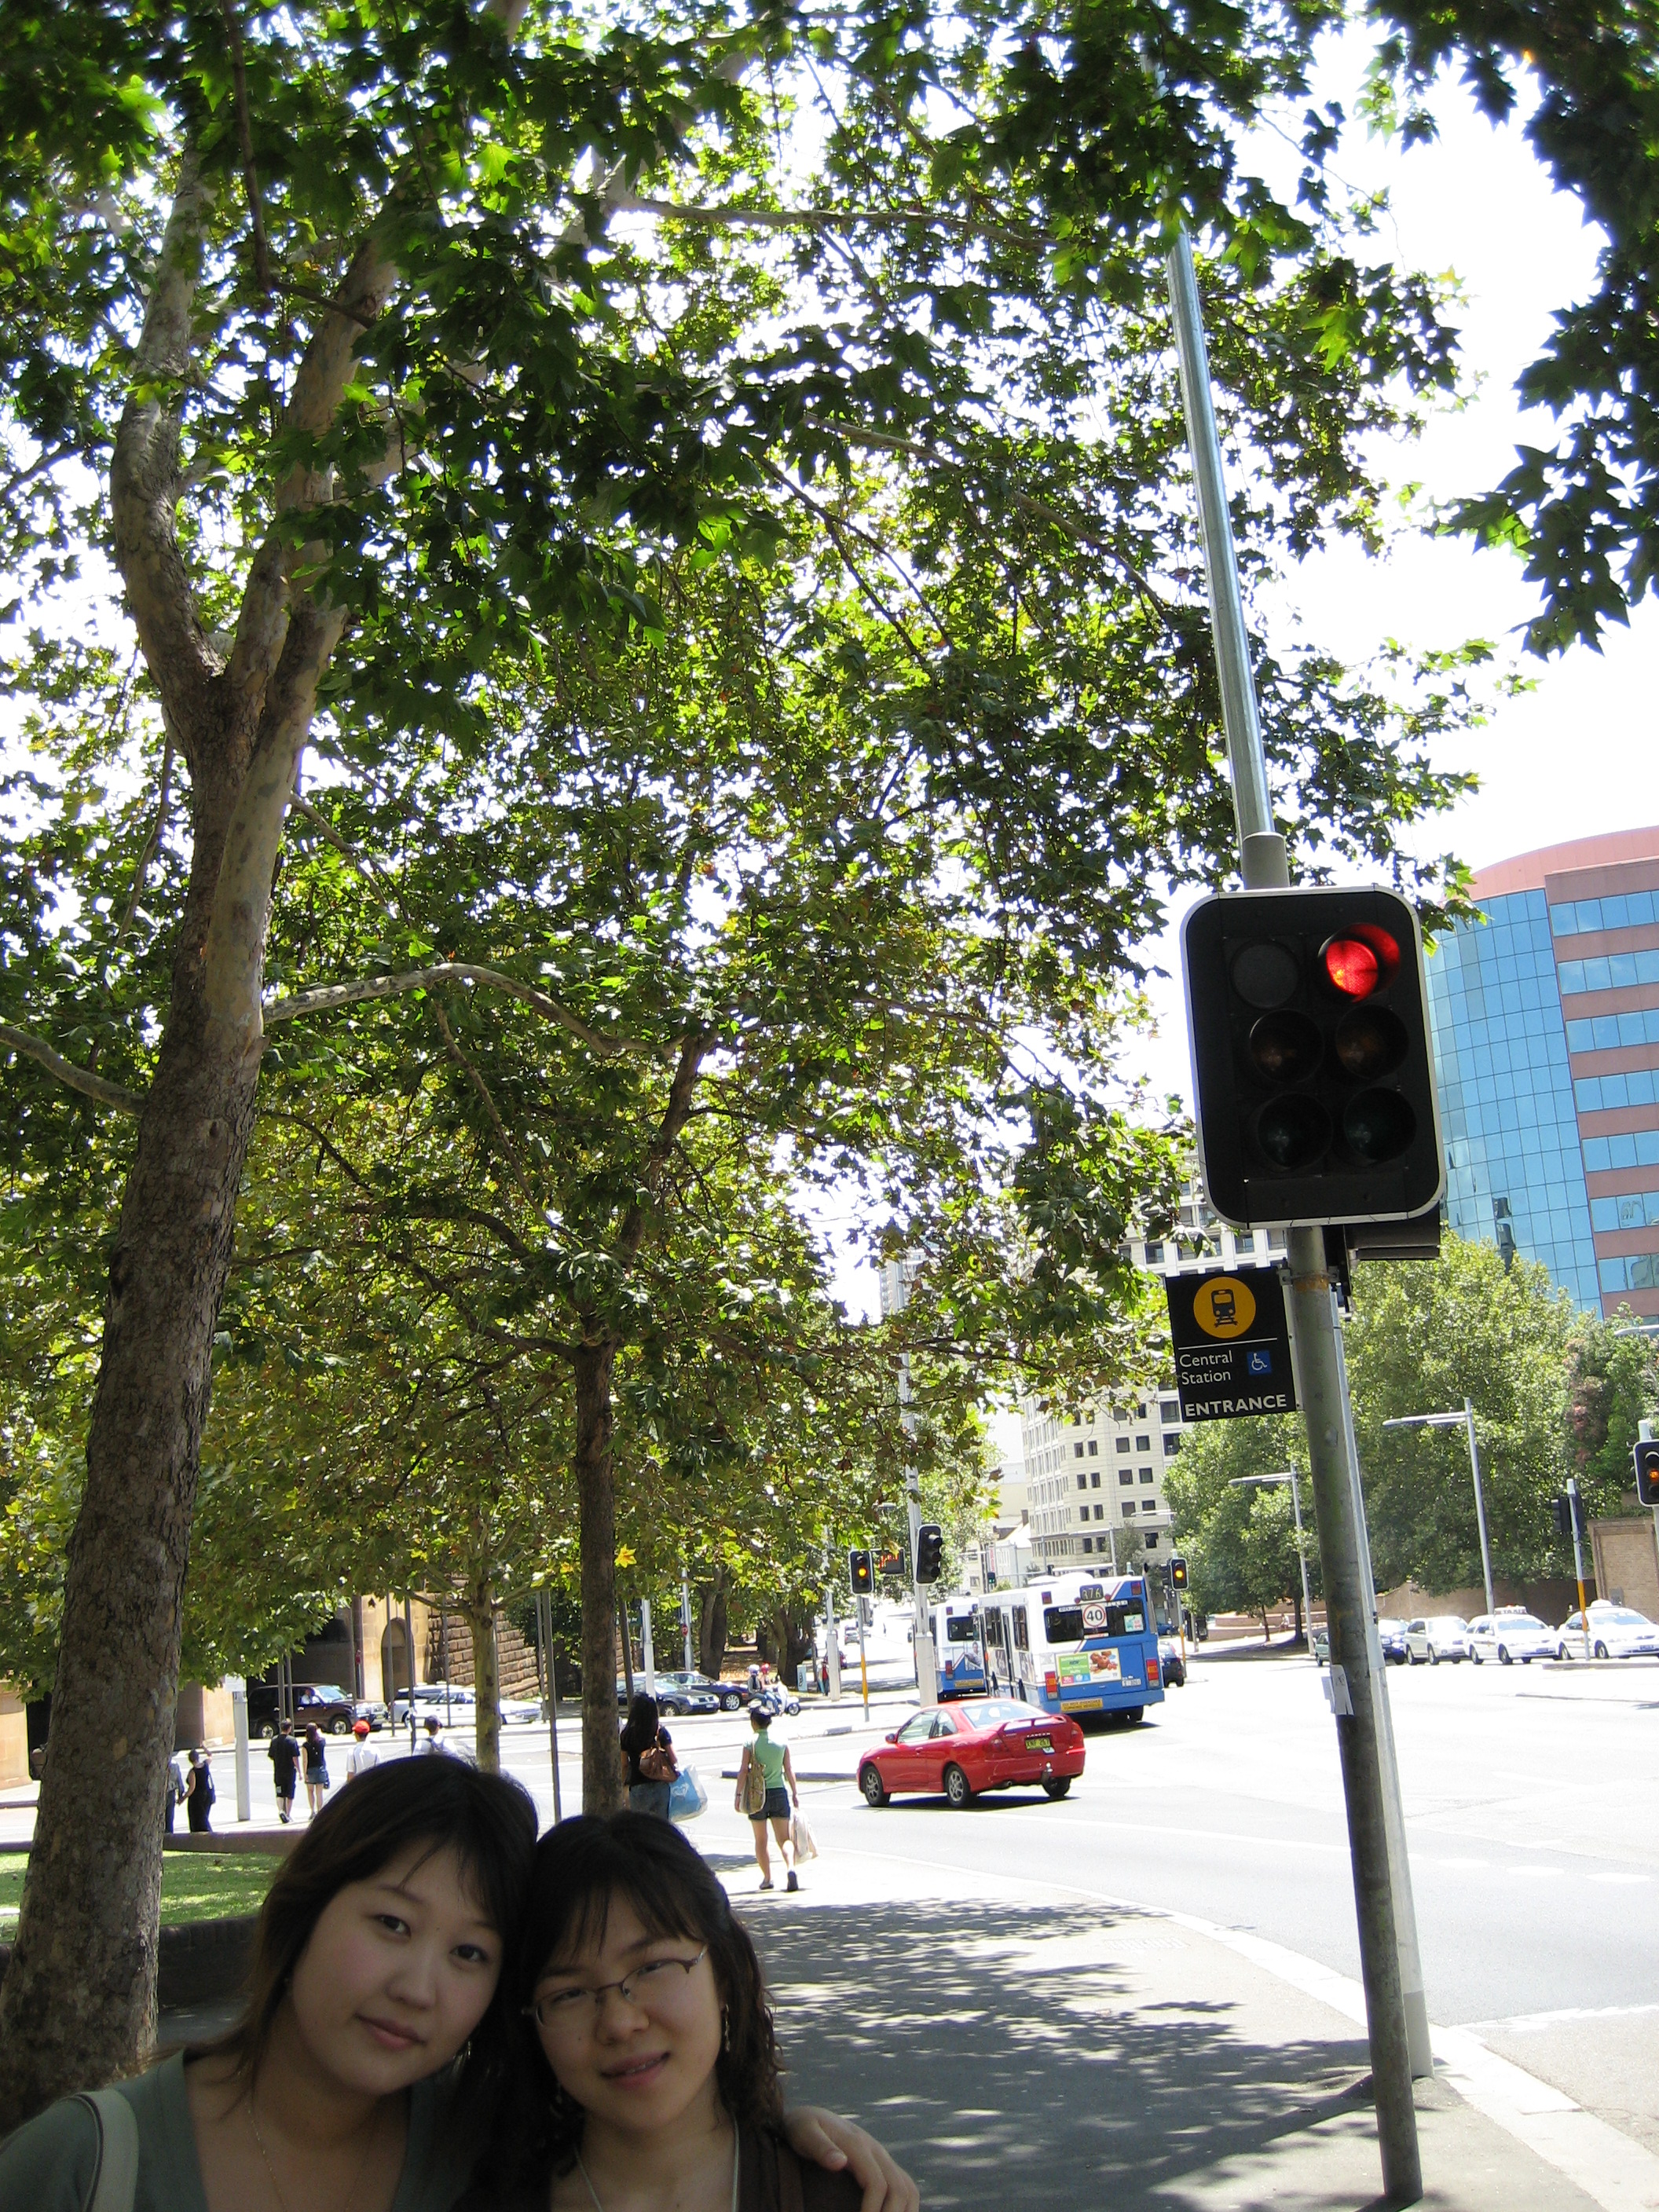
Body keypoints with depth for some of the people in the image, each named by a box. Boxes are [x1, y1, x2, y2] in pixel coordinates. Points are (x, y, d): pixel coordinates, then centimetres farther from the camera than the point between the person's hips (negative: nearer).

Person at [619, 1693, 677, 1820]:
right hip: (661, 1786, 2)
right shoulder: (661, 1732, -1)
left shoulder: (627, 1734, -4)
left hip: (638, 1787, -2)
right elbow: (674, 1760, -3)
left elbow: (624, 1764, 1)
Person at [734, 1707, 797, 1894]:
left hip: (757, 1795, -2)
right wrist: (795, 1793, 12)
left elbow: (743, 1771, -10)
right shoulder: (781, 1741, 1)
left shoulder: (751, 1742, -7)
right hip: (779, 1793, 2)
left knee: (761, 1840, 13)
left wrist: (738, 1795, -5)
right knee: (783, 1838, 3)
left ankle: (767, 1878, 12)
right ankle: (790, 1868, -21)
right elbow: (789, 1770, 4)